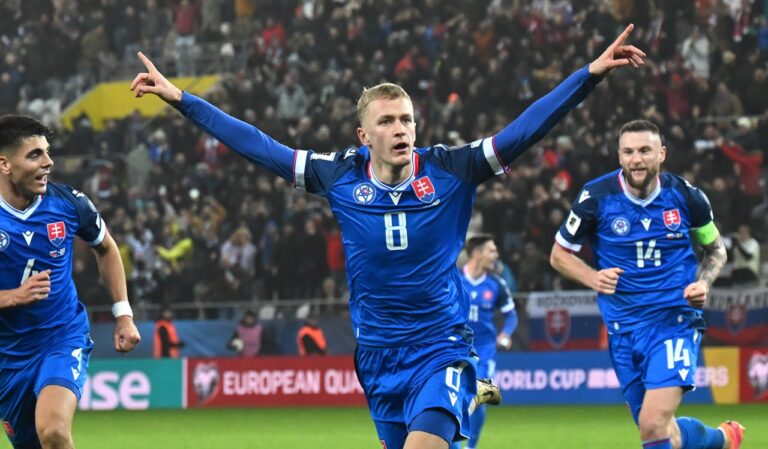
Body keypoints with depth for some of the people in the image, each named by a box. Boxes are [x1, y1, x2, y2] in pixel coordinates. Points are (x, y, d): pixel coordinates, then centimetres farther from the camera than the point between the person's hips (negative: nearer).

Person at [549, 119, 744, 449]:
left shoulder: (685, 196, -3)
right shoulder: (597, 197, -5)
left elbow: (715, 248, 15)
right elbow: (559, 254, 6)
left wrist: (704, 282, -6)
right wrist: (593, 278, -13)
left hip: (675, 321, -2)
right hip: (624, 327, 2)